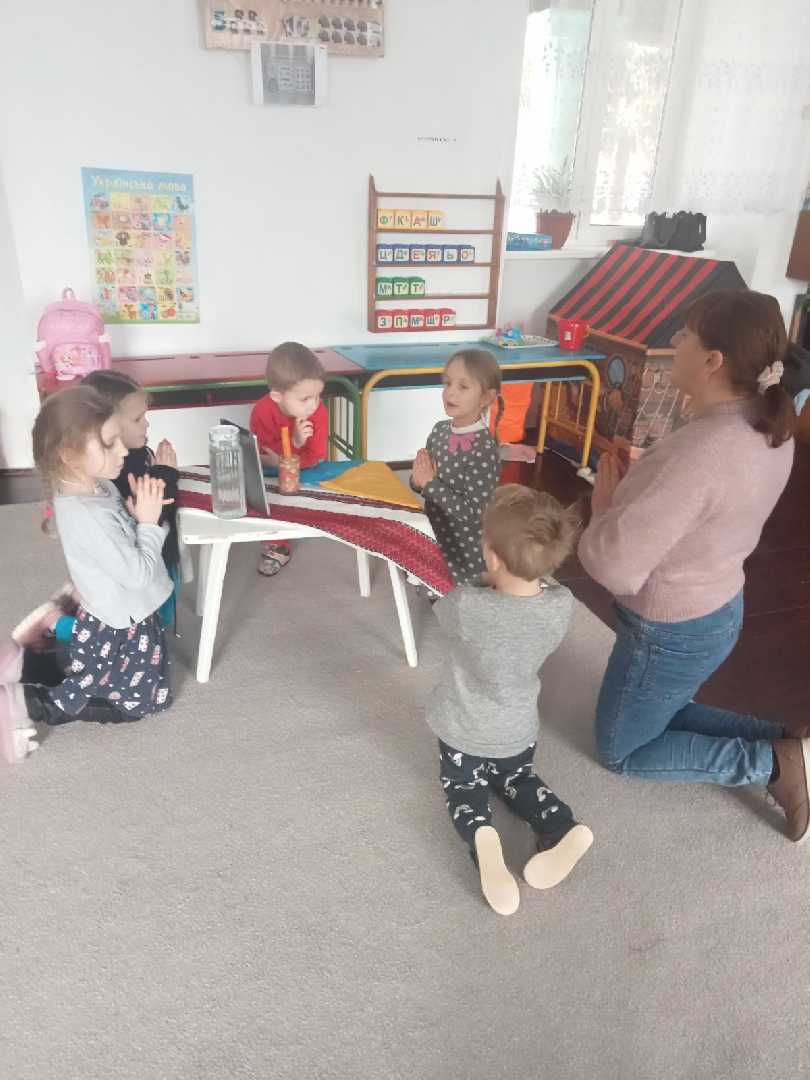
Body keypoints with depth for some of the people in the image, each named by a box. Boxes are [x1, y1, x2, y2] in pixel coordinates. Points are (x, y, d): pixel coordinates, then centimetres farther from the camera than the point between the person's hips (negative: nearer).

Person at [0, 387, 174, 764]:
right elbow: (138, 573, -28)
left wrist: (143, 505, -13)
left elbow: (122, 535, 4)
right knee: (137, 704, 11)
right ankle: (34, 704, 7)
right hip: (120, 630, -9)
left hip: (112, 619, 9)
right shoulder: (89, 518, -35)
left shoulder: (95, 486, -7)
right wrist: (149, 521, -19)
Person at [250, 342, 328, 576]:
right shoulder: (262, 411, -24)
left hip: (305, 474, 0)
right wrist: (294, 443, -40)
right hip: (272, 477, 0)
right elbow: (261, 457, -25)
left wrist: (280, 460, -34)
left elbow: (315, 458, -21)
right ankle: (276, 543, 1)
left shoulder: (319, 412, -22)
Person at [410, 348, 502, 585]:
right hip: (433, 538, 6)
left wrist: (430, 483, -26)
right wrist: (418, 479, -15)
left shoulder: (485, 451, -26)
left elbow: (472, 513, -27)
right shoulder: (440, 430, -4)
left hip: (465, 552, -6)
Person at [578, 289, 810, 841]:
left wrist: (605, 497, -15)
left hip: (671, 632, -8)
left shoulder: (699, 453, -35)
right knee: (668, 713, 32)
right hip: (719, 609, 9)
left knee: (621, 750, 17)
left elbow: (614, 565, -33)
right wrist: (637, 483, -4)